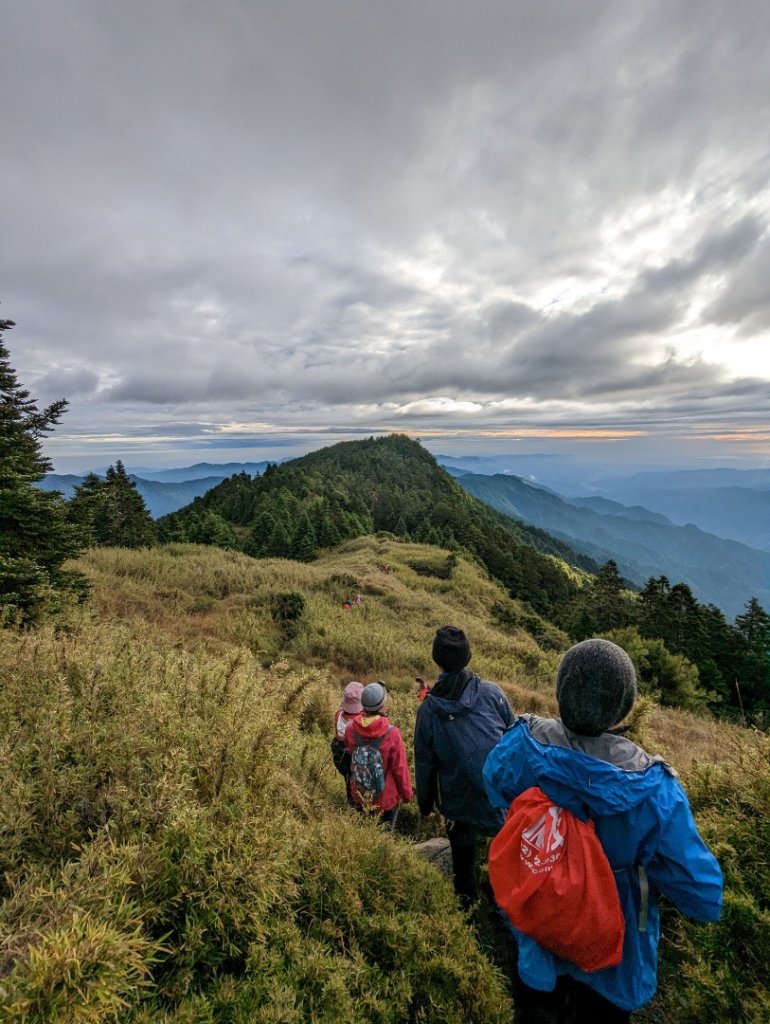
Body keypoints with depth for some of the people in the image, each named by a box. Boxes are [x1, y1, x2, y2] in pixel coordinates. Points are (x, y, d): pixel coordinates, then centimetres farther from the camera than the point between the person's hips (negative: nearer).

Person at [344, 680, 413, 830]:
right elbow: (400, 769, -19)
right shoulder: (392, 734, -30)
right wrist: (407, 793, -2)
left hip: (360, 796, 3)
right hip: (386, 798, -3)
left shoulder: (350, 730, -19)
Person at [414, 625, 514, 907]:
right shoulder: (492, 692, -17)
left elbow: (424, 763, -2)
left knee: (463, 862, 24)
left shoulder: (428, 709, -13)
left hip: (458, 804, 1)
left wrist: (425, 804, 13)